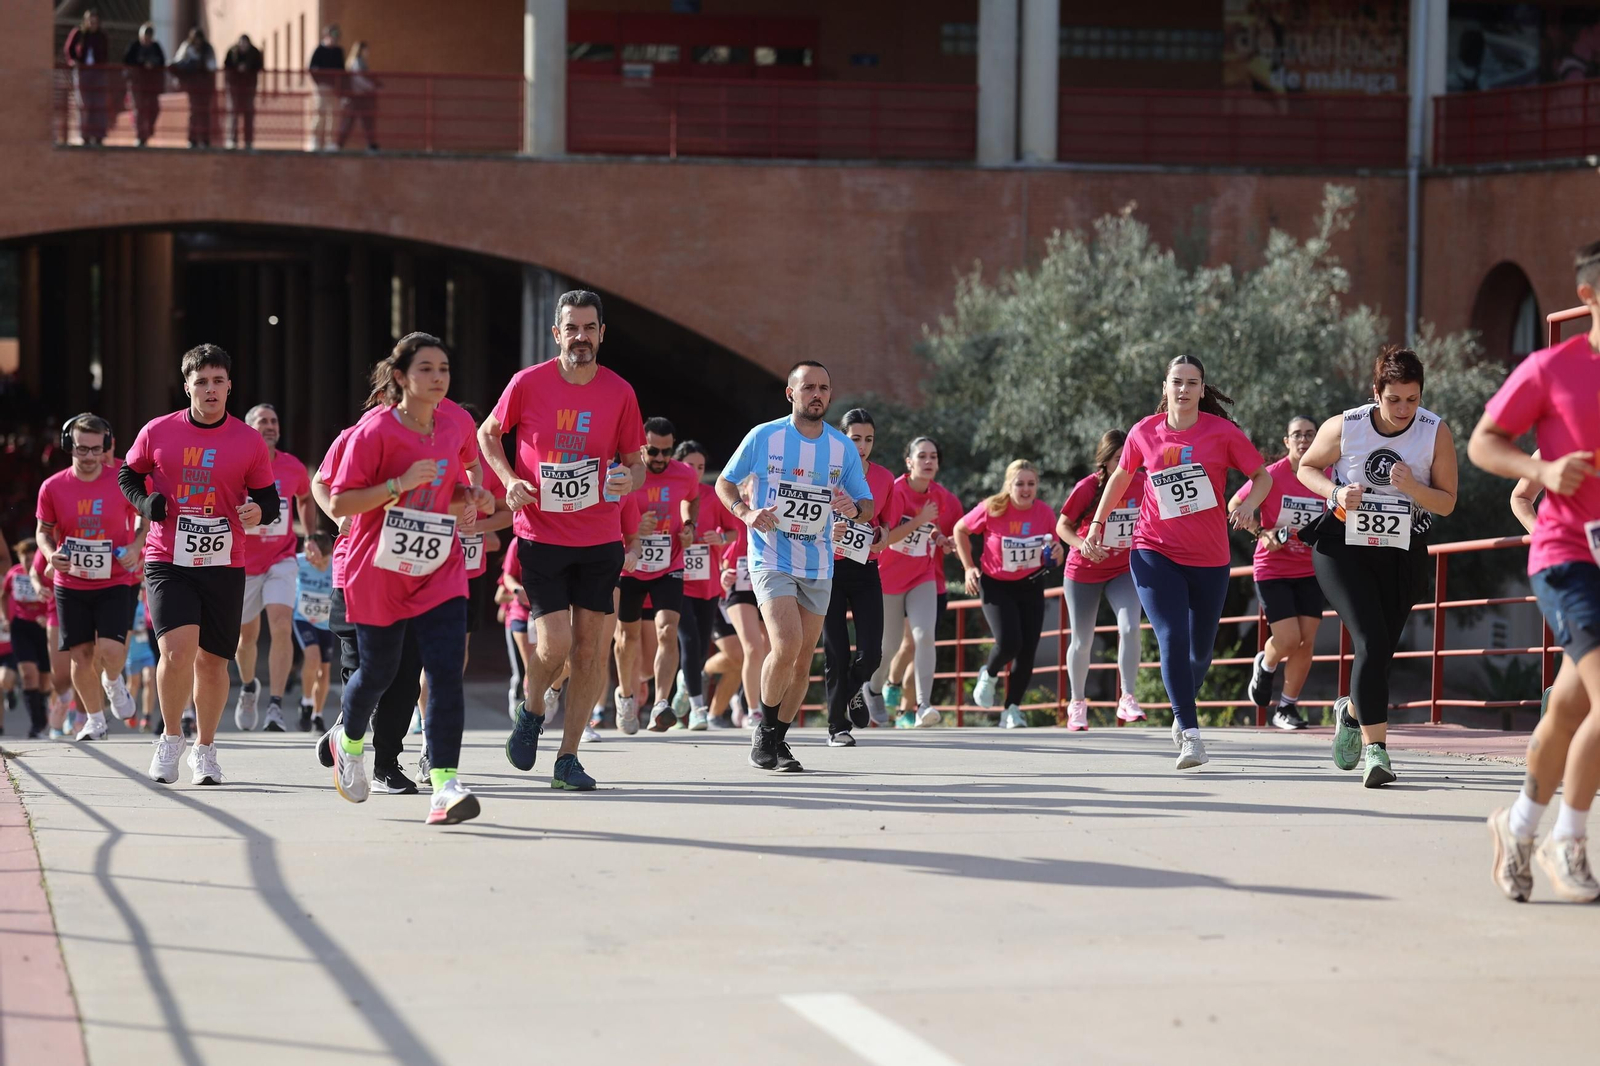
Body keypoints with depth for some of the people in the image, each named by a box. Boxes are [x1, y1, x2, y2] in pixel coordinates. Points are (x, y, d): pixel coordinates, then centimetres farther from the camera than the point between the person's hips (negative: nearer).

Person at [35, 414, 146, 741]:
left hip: (116, 581, -2)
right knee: (80, 655, 4)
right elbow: (43, 530, 8)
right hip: (71, 584, 2)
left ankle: (113, 683, 20)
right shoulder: (53, 487, -5)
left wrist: (136, 546, -10)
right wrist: (50, 554, -13)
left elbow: (146, 515, 8)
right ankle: (95, 721, 24)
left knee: (111, 648, -17)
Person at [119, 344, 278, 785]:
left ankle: (204, 749, 28)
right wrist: (145, 502, -4)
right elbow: (128, 474, 16)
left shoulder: (250, 442, 2)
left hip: (224, 565, 2)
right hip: (167, 562, -2)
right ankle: (171, 738, 2)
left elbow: (268, 498, 8)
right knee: (177, 649, -20)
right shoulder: (157, 433, 1)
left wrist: (259, 511, -15)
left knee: (212, 661, 8)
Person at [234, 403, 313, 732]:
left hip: (281, 560, 0)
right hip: (243, 563, 0)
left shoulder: (294, 468, -2)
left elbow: (305, 498, 19)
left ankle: (275, 706, -22)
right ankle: (248, 687, 45)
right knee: (247, 635, 15)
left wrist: (311, 536, 17)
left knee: (281, 627, -20)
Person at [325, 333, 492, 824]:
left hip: (440, 570, 3)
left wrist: (470, 497, 1)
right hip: (378, 572, -3)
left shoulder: (456, 422, 1)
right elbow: (338, 504, -14)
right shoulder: (375, 430, -14)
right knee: (378, 672, 11)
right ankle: (349, 741, 45)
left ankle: (445, 784, -17)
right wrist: (398, 485, -25)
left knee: (446, 670, -14)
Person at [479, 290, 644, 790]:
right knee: (554, 644, -12)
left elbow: (635, 459, 9)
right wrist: (508, 479, -6)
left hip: (600, 541, 2)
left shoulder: (620, 392, 0)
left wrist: (631, 479, -14)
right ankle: (530, 713, 20)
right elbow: (488, 434, 10)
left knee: (592, 648, 1)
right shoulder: (528, 384, -5)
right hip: (541, 537, -2)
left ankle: (568, 758, 11)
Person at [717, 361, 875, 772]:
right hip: (771, 559, -4)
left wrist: (854, 510, -15)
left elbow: (868, 507, 9)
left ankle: (777, 741, 22)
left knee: (802, 662, 7)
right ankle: (764, 729, 0)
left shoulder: (843, 447, 4)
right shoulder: (764, 437, -4)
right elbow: (724, 484, 5)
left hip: (818, 566, 4)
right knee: (787, 646, -21)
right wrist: (746, 513, -14)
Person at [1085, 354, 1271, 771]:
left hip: (1209, 557, 1)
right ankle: (1190, 734, -20)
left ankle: (1182, 714, 39)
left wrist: (1250, 503, -19)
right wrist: (1099, 521, 18)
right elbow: (1121, 476, 18)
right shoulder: (1144, 433, 0)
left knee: (1201, 649, 10)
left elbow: (1262, 476, 0)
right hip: (1154, 552, -1)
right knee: (1172, 637, -18)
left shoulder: (1222, 432, -5)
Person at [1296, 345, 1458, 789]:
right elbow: (1306, 467, 6)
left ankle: (1351, 711, 43)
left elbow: (1447, 502, -4)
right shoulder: (1344, 427, -12)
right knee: (1371, 642, -19)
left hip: (1403, 553, 3)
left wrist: (1413, 488, -24)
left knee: (1382, 651, 11)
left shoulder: (1436, 433, -9)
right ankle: (1375, 748, -19)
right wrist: (1335, 493, -15)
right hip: (1343, 547, -3)